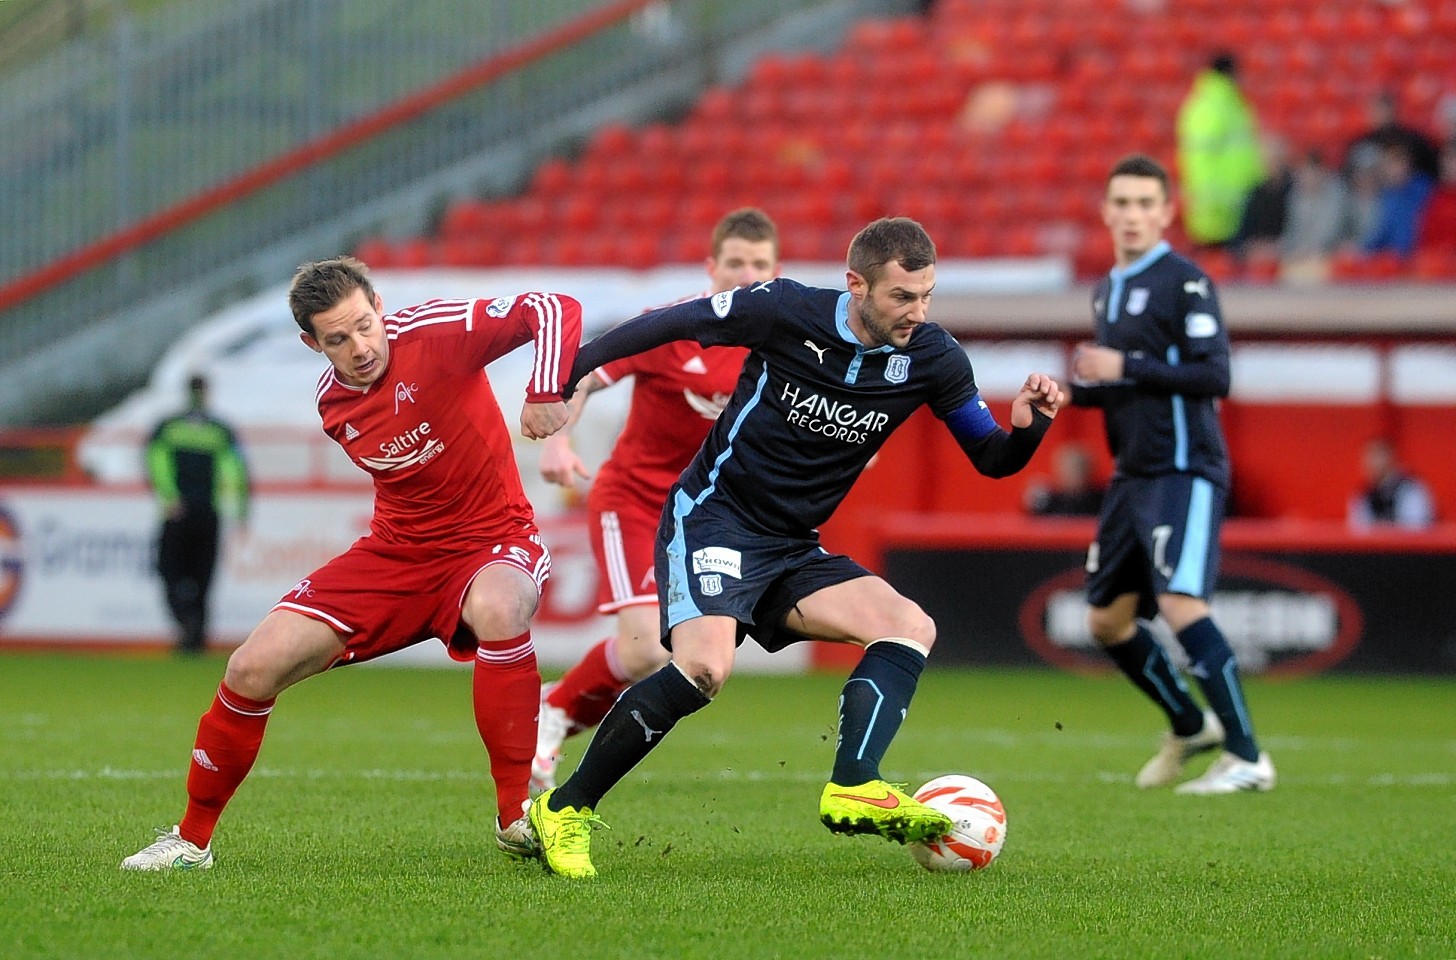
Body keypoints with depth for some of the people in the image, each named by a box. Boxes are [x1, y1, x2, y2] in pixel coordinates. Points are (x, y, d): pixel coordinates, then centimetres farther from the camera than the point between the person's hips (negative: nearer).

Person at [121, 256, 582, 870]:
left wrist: (544, 395, -36)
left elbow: (555, 311, -24)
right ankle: (192, 838, 12)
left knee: (498, 609, -43)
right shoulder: (332, 405, 0)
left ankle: (516, 816, -31)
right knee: (253, 668, -7)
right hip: (396, 551, 5)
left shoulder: (434, 332, -18)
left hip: (490, 542, -5)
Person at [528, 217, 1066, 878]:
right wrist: (564, 373, -1)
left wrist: (1028, 427, -19)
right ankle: (564, 810, -16)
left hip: (794, 549, 6)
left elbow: (992, 459, 4)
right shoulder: (787, 312, -15)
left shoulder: (931, 359, -4)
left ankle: (853, 791, -26)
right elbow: (670, 324, -2)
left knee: (912, 629, -13)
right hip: (714, 518, -6)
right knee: (706, 666, -28)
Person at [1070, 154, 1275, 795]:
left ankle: (1247, 758, -15)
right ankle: (1189, 727, 30)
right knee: (1106, 620, 11)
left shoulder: (1185, 282, -10)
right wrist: (1077, 390, 7)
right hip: (1132, 477, 9)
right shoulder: (1108, 291, 16)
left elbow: (1213, 377, -18)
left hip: (1183, 472, -9)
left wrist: (1125, 368, -21)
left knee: (1182, 605, -21)